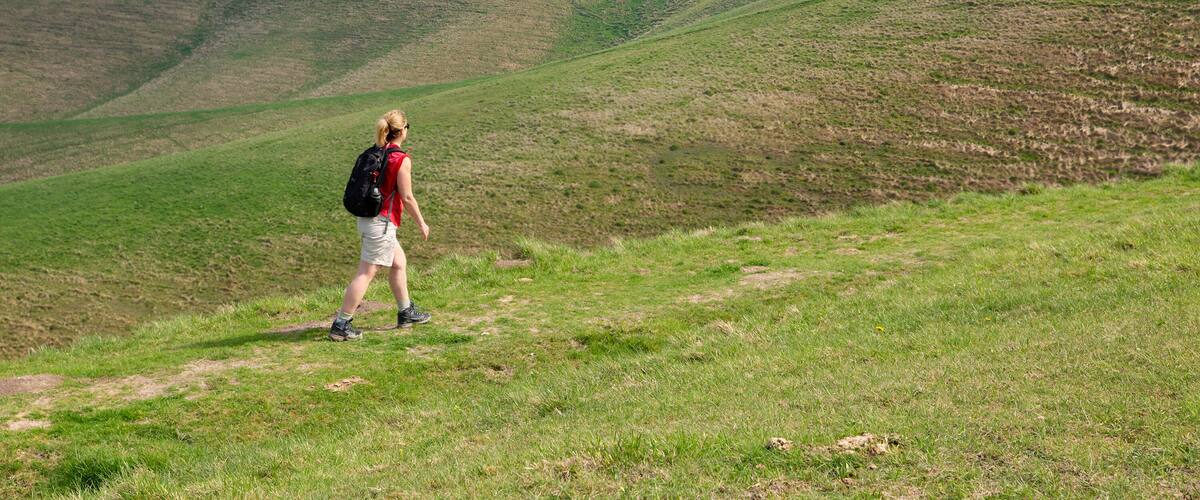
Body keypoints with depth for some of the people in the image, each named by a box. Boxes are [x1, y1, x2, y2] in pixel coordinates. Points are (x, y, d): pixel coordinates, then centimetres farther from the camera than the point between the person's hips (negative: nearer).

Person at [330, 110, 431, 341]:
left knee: (399, 262, 21)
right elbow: (407, 197, -13)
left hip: (366, 217, 9)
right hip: (382, 222, -9)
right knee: (365, 274, -5)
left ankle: (406, 313, 32)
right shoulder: (402, 159, -15)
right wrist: (421, 223, -1)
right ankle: (341, 325, -4)